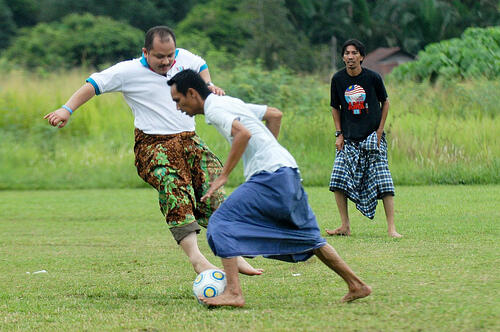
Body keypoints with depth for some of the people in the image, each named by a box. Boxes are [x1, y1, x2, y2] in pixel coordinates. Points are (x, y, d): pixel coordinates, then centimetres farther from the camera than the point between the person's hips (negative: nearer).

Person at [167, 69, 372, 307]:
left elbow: (243, 133, -23)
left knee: (221, 223, -10)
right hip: (289, 172, 10)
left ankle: (233, 293, -18)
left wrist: (223, 176, -20)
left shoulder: (214, 109, -7)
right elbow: (275, 114, 27)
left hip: (269, 176, -10)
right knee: (308, 236, 21)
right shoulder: (229, 102, 21)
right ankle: (356, 285, 24)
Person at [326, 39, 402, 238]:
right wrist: (339, 134, 2)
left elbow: (385, 102, 6)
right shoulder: (338, 79, 0)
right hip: (348, 139, 2)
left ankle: (391, 227, -5)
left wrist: (379, 131, -1)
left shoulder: (373, 78, -6)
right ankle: (345, 226, 5)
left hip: (372, 138, -2)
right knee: (338, 180, -7)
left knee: (383, 182, -9)